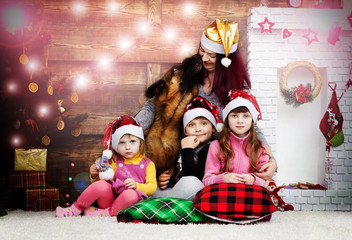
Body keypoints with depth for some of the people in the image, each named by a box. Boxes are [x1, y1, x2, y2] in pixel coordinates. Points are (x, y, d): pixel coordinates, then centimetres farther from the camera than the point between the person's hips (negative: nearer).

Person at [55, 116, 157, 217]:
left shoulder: (148, 164, 11)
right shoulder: (115, 162, 17)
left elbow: (152, 187, 2)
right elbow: (106, 179, 19)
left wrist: (136, 185, -17)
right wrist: (95, 176, -2)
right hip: (109, 197, 2)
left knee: (131, 194, -37)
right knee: (100, 185, -30)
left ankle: (106, 213, -23)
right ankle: (75, 209, -13)